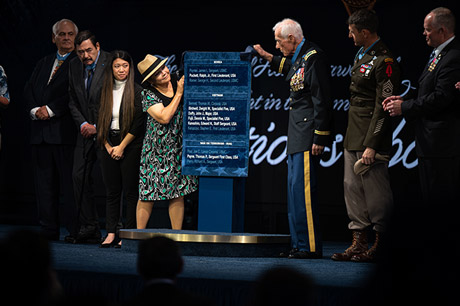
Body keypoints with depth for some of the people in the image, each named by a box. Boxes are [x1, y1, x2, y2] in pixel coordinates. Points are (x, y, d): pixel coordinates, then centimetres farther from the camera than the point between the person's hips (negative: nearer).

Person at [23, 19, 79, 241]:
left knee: (70, 183, -6)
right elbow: (28, 89, 13)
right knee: (44, 183, 6)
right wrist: (35, 110, -6)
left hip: (65, 131, -6)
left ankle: (75, 231, -4)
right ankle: (48, 230, 11)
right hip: (41, 131, 6)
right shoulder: (43, 63, 22)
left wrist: (50, 109, -14)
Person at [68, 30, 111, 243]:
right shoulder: (74, 66, 8)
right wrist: (82, 123, -3)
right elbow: (73, 101, 13)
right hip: (87, 130, 6)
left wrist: (98, 127, -12)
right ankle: (88, 228, 7)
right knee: (79, 176, 1)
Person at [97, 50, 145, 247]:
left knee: (130, 191, -4)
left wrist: (122, 146, -9)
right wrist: (108, 146, 0)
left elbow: (138, 122, -8)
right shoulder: (106, 91, 12)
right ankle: (111, 233, 6)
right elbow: (100, 121, 12)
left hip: (130, 147, -5)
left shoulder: (136, 91, -3)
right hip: (109, 146, 5)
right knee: (112, 191, 5)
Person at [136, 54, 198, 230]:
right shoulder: (148, 95, -8)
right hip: (157, 151, -4)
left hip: (180, 148, 4)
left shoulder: (178, 82, 5)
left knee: (178, 193, 5)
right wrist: (179, 93, -15)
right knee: (148, 194, -3)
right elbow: (164, 117, -20)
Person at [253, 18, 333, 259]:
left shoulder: (313, 56, -14)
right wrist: (267, 57, 34)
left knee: (302, 187, -12)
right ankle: (299, 244, 15)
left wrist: (319, 137, -21)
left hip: (308, 135, -10)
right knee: (295, 187, 11)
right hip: (297, 134, 10)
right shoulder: (299, 57, 14)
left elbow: (322, 99, -18)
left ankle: (310, 246, -10)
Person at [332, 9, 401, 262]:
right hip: (353, 135, 10)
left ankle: (381, 244, 5)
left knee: (375, 191, -3)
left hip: (371, 136, -10)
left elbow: (383, 106, -18)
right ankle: (359, 242, 15)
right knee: (352, 187, 10)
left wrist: (371, 145, -21)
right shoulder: (362, 55, 14)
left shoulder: (384, 61, -16)